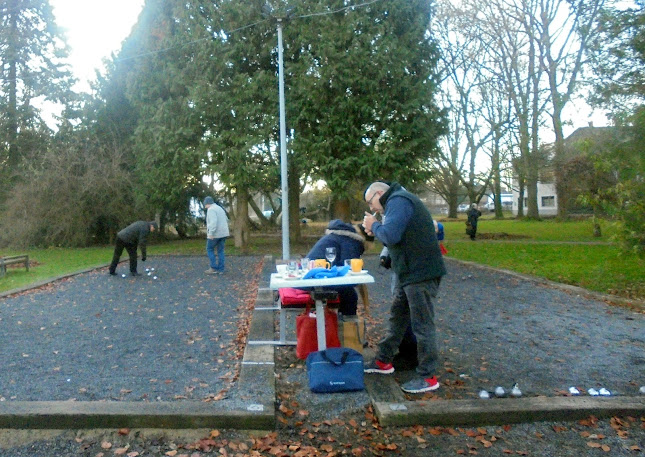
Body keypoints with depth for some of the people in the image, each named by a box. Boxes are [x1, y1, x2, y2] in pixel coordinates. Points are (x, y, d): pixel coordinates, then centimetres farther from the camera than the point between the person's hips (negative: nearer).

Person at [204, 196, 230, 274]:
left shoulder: (211, 210, -12)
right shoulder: (220, 208, 15)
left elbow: (213, 222, -25)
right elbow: (226, 220, 21)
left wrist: (211, 233, -26)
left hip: (215, 234, -8)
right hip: (223, 233, 8)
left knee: (210, 250, 6)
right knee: (220, 251, 9)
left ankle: (214, 268, 2)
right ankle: (220, 269, 8)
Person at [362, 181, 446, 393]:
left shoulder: (398, 201, -13)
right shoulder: (399, 201, 21)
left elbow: (390, 235, -25)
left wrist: (374, 225, -7)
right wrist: (376, 230, 7)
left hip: (420, 273, -11)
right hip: (411, 273, 11)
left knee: (422, 325, -3)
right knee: (397, 317, 18)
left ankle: (428, 377, 6)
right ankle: (383, 361, 30)